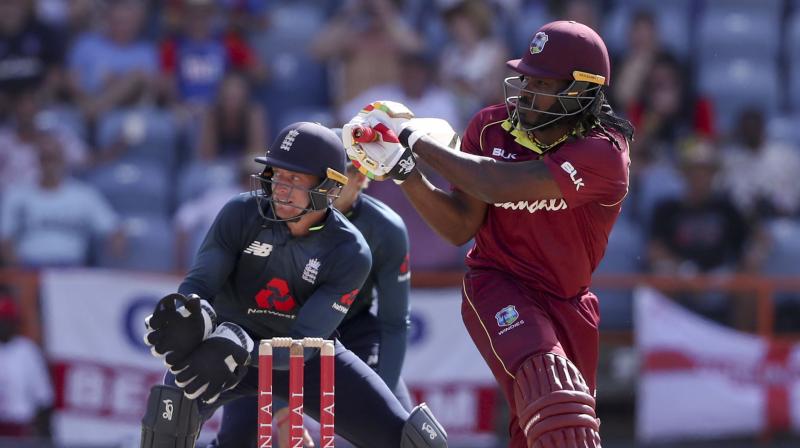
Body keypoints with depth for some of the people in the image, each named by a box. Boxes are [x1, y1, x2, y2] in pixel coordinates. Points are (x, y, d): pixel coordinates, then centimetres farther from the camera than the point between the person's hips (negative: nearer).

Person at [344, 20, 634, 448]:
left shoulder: (604, 154, -21)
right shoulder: (492, 127, -5)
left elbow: (498, 185, -30)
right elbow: (460, 227, -5)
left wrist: (415, 140, -24)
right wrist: (403, 171, -18)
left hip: (567, 304, 1)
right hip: (496, 286, 0)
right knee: (550, 393, -28)